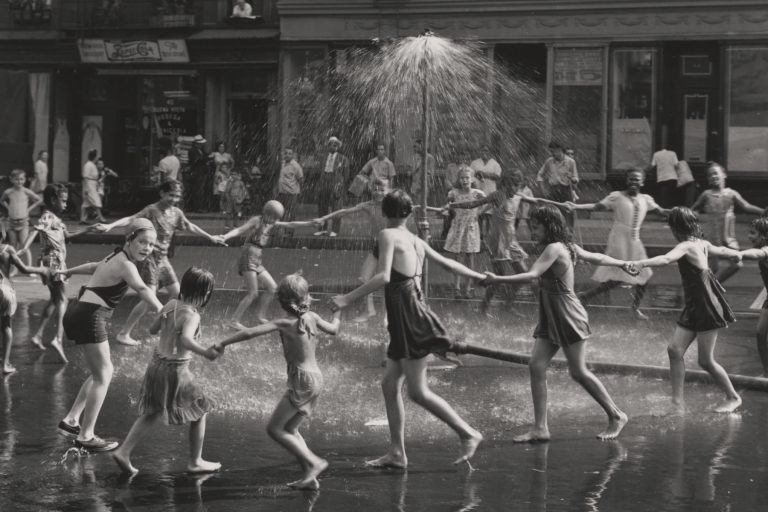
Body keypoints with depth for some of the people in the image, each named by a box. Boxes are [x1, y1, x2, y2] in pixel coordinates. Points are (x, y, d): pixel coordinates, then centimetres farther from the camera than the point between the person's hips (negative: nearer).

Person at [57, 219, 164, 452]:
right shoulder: (125, 264, -15)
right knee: (103, 375, -7)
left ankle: (72, 419, 22)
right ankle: (86, 436, -5)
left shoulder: (117, 257, 16)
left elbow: (93, 267, 36)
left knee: (101, 372, 17)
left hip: (80, 313, 10)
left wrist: (68, 272, 54)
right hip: (90, 316, -10)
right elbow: (141, 289, -34)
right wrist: (161, 311, -49)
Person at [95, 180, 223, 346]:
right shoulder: (152, 210, -15)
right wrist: (110, 226, -41)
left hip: (163, 258, 8)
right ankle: (123, 334, -7)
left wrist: (211, 237, 32)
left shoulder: (176, 213, 6)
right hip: (149, 258, -8)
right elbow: (131, 219, -26)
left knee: (177, 294, 10)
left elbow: (191, 227, 22)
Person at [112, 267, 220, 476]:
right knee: (200, 412, 12)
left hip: (156, 364, 7)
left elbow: (153, 329, 15)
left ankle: (123, 452, 9)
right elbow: (186, 340, -38)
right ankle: (195, 461, 19)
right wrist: (205, 352, -43)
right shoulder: (192, 315, -19)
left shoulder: (171, 305, 2)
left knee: (151, 414, 19)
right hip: (175, 371, -7)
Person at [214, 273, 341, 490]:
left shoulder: (284, 324, -13)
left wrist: (223, 343, -12)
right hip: (315, 378, 8)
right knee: (289, 429, 16)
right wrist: (338, 312, 41)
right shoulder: (312, 318, 4)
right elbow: (333, 330, 22)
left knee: (274, 429, -3)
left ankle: (313, 462, -8)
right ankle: (310, 476, 11)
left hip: (302, 381, -8)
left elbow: (250, 333, -20)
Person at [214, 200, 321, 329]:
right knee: (253, 292, -11)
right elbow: (239, 230, -15)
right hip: (248, 259, -8)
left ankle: (260, 316, 20)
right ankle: (234, 320, -9)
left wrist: (310, 223, 10)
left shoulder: (272, 224, 15)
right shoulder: (256, 221, -6)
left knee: (271, 287, 10)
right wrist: (225, 237, -32)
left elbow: (291, 225, 15)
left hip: (257, 262, 8)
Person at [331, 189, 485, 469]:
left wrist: (349, 298, -22)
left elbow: (383, 276, -21)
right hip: (403, 321, 8)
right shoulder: (417, 242, 13)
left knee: (417, 391, -7)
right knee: (390, 385, 10)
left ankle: (468, 434, -3)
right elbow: (448, 263, 24)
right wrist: (479, 276, 40)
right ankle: (397, 453, 10)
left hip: (410, 317, -8)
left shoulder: (388, 235, -8)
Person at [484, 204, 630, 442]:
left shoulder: (555, 248, -17)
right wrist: (622, 263, 38)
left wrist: (497, 279, -32)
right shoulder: (568, 248, 11)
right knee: (536, 366, -1)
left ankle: (616, 416, 14)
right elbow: (596, 258, 22)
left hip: (568, 316, -9)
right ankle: (540, 428, -2)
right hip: (550, 318, 9)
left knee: (578, 372, -1)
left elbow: (532, 275, -28)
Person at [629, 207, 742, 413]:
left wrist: (641, 263, -52)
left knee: (706, 360, 0)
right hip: (694, 306, 9)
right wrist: (737, 254, 53)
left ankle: (733, 398, 18)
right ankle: (677, 402, -1)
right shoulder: (702, 244, 10)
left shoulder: (687, 246, -17)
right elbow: (721, 250, 31)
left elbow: (666, 259, -37)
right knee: (675, 350, 0)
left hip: (708, 307, -9)